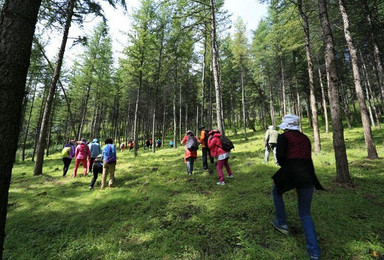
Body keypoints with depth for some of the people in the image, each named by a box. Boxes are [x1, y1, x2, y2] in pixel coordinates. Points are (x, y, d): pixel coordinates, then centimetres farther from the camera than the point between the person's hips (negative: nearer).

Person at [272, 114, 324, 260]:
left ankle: (282, 223, 29)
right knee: (305, 214, 17)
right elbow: (307, 157, 15)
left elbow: (280, 156, -12)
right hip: (308, 175, 6)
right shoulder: (305, 138, 17)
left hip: (291, 173, -5)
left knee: (276, 191, 27)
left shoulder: (284, 137, -1)